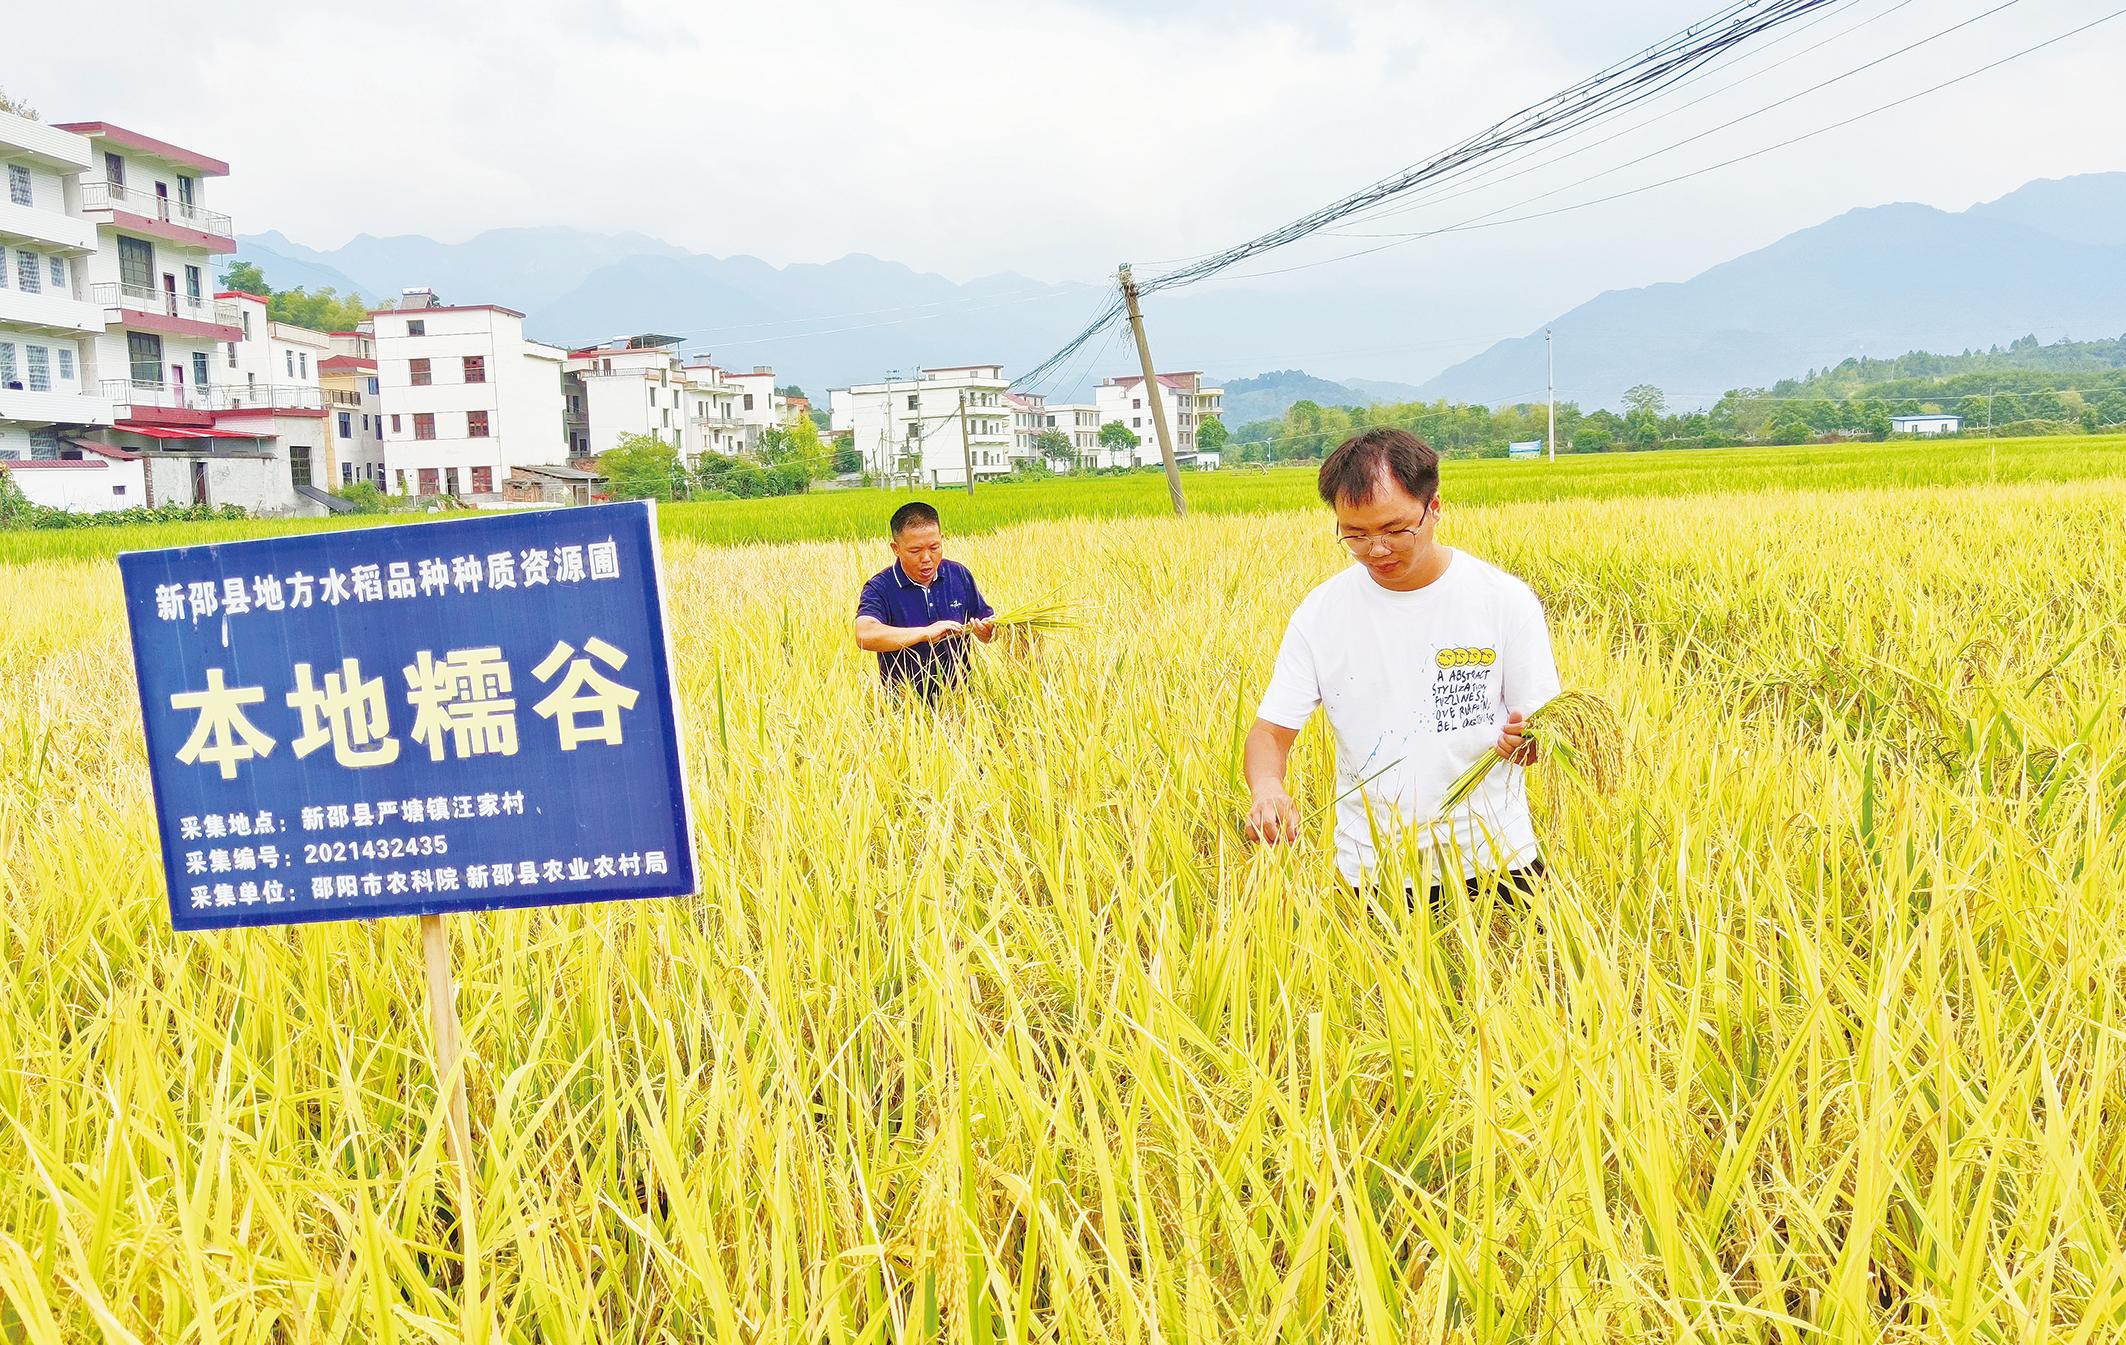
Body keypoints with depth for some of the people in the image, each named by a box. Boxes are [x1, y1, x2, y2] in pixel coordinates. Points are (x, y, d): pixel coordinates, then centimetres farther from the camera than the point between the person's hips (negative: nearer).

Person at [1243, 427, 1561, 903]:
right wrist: (1266, 786, -25)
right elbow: (1271, 729, -3)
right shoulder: (1320, 613, -4)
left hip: (1494, 859, 0)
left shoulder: (1504, 599, -6)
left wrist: (1527, 739, -26)